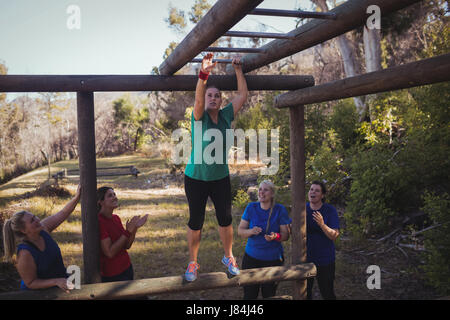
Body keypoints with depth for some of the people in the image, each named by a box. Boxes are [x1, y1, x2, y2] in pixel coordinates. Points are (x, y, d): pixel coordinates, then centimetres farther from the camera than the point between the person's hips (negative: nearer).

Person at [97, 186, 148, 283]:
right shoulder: (99, 221, -19)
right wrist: (128, 231, -22)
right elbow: (109, 253, -23)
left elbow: (127, 246, 5)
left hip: (127, 267, 7)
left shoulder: (116, 218, 4)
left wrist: (135, 228, -9)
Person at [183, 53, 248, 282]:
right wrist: (203, 73, -43)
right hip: (196, 179, -3)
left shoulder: (226, 116, 1)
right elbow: (198, 99, -29)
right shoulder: (199, 117, -9)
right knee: (196, 222, 5)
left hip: (220, 179, 3)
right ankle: (193, 263, 22)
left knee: (225, 220, 10)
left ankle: (228, 257, 31)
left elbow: (242, 94, 1)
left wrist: (238, 70, 0)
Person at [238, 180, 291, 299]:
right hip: (251, 257, 1)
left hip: (273, 259, -1)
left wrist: (275, 236, -27)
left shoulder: (280, 209, -7)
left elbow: (286, 235, -5)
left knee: (269, 295, 13)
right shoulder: (251, 208, -3)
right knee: (249, 295, 5)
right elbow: (240, 231, -2)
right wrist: (251, 231, -24)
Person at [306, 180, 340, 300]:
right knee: (304, 294, 12)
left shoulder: (330, 210, -9)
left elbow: (334, 236, -15)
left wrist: (322, 224, -31)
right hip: (305, 258, 3)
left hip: (325, 260, -2)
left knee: (327, 294, 6)